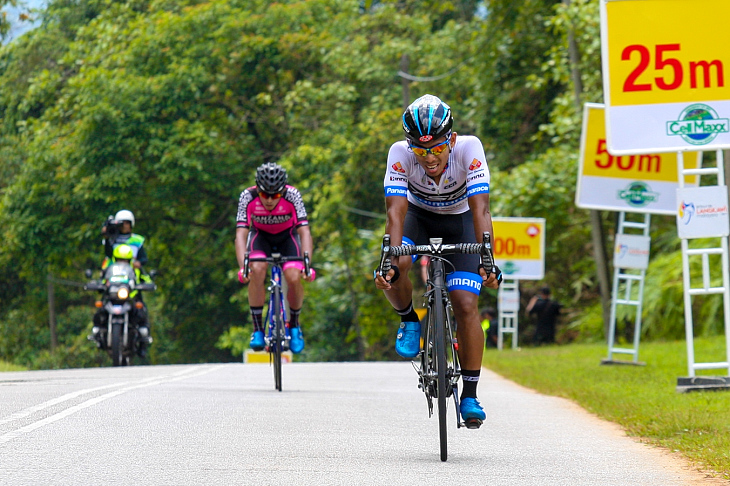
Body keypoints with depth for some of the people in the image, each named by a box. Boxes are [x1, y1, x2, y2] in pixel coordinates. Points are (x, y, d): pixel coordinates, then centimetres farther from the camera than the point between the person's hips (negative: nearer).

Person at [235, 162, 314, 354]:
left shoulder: (292, 196, -30)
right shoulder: (248, 197, -29)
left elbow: (304, 232, -33)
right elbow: (241, 234, -33)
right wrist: (243, 266, -47)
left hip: (287, 237, 0)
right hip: (261, 236, 0)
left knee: (294, 278, -24)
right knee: (257, 270, -30)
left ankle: (294, 325, 5)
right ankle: (257, 329, -18)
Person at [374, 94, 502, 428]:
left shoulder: (468, 149, -33)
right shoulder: (400, 153, -31)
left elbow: (480, 209, -38)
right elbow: (395, 212, -36)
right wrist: (390, 261, -50)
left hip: (459, 220, -1)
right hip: (418, 216, 1)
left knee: (466, 306, -13)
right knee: (393, 269, -32)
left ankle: (470, 395, -1)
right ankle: (409, 320, -1)